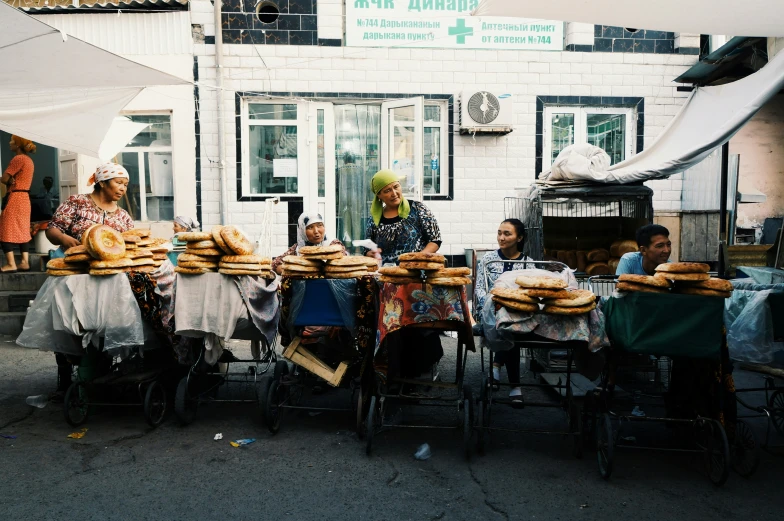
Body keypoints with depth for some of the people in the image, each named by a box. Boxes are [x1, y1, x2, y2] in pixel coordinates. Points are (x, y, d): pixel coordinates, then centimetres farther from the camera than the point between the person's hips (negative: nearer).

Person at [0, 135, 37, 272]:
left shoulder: (18, 159, -12)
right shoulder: (29, 160, 15)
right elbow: (19, 179, 12)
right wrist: (12, 181, -7)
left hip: (15, 198, -9)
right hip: (24, 198, 9)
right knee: (23, 231, 9)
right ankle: (25, 262, 7)